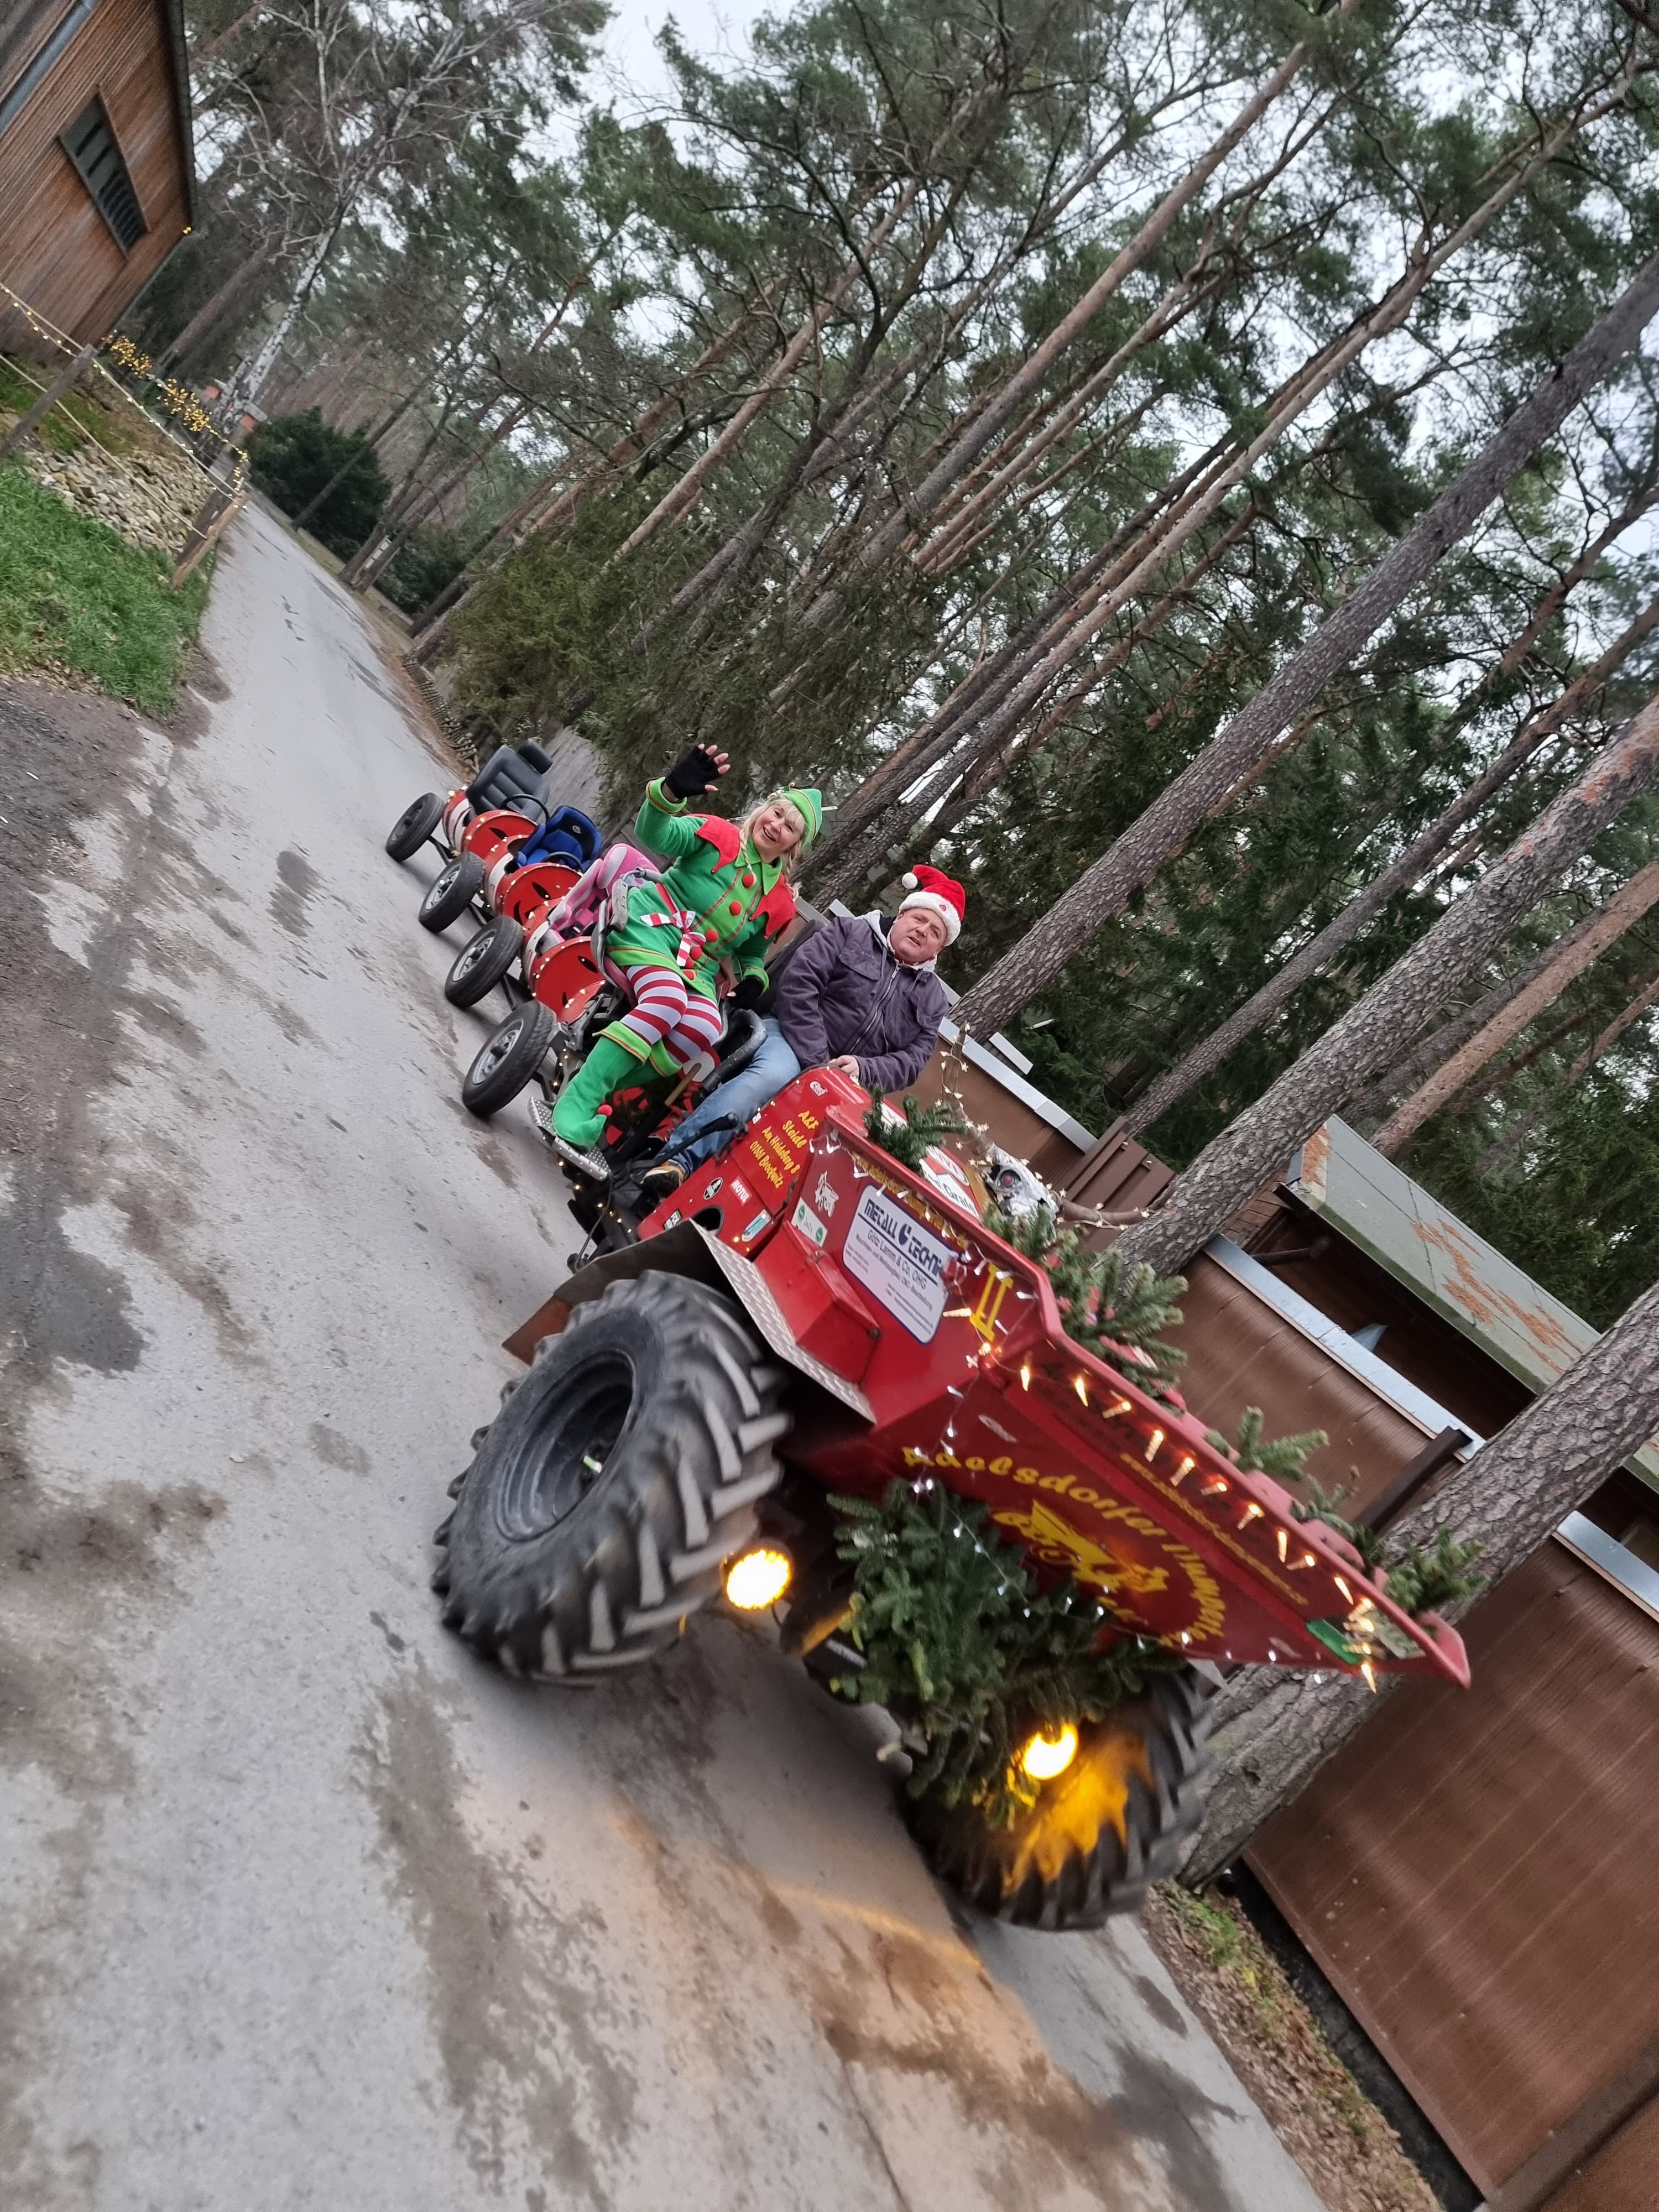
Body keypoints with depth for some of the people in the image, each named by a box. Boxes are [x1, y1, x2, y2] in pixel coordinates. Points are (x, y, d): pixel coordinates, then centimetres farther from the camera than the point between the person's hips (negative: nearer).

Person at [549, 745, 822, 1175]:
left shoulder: (779, 902, 16)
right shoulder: (718, 834, 3)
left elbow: (753, 950, 28)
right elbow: (656, 835, -13)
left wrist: (754, 978, 3)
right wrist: (672, 791, -35)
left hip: (700, 965, 4)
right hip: (653, 926, -4)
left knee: (705, 1028, -31)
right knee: (667, 999, -37)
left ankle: (601, 1093, -25)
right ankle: (577, 1103, -37)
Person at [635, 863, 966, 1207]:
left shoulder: (931, 999, 15)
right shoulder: (850, 932, 5)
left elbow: (912, 1061, 5)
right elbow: (798, 985, -7)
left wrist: (863, 1070, -17)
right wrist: (815, 1062, -16)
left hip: (844, 1089, 4)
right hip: (791, 1038, -4)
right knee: (775, 1073, -37)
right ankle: (678, 1161, -46)